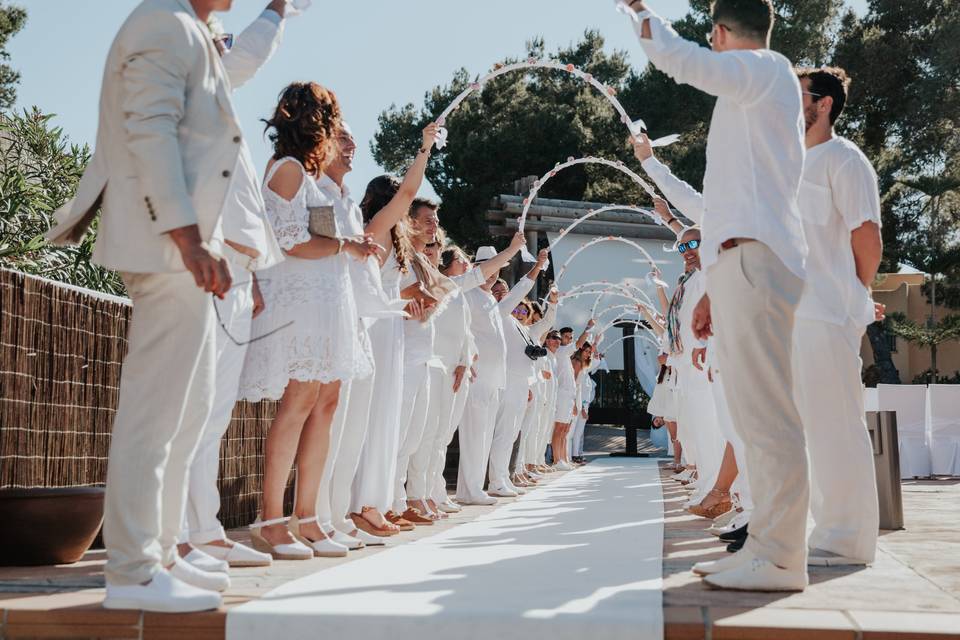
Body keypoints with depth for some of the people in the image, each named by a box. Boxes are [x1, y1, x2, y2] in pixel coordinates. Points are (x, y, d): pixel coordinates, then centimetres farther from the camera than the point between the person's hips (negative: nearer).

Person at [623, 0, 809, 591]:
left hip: (752, 257, -10)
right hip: (742, 259, 10)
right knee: (757, 415, 9)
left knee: (766, 413, -12)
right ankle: (768, 546, 12)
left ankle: (782, 558, -11)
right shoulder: (754, 96, 29)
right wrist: (717, 289, 25)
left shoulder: (767, 69, 1)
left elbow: (678, 57, -15)